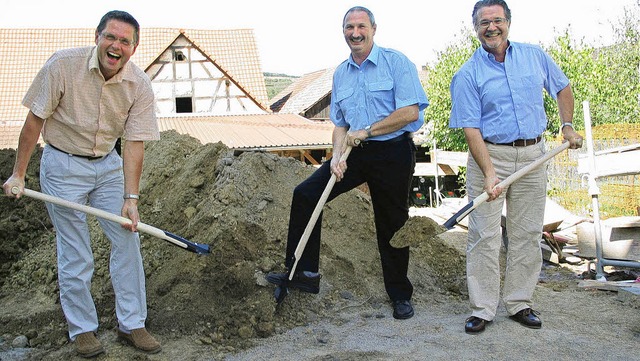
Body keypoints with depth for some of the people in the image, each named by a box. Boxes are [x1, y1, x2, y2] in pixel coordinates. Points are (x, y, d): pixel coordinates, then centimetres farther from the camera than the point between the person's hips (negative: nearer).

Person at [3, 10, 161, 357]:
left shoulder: (140, 86, -13)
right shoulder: (62, 64, -19)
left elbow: (133, 144, -12)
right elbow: (34, 121, -11)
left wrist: (130, 198, -18)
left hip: (108, 164, 3)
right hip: (63, 164, -3)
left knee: (128, 240, 1)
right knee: (75, 253, -1)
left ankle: (131, 323, 14)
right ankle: (82, 329, 14)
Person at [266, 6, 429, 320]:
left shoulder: (396, 62, -7)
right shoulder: (340, 73, 12)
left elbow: (410, 111, -15)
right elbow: (340, 124, 14)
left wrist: (367, 131, -15)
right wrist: (337, 156, -4)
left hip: (393, 154, -5)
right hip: (357, 153, 6)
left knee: (391, 225, 3)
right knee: (305, 194, -7)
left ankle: (401, 296, 22)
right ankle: (304, 273, 1)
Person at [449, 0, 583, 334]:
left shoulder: (535, 56, 6)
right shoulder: (467, 75, -6)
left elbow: (562, 88, 23)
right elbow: (470, 129, -13)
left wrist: (567, 125, 10)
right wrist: (489, 174, -23)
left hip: (533, 156, 4)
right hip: (489, 155, -3)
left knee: (527, 234, 7)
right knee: (484, 236, -3)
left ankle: (519, 303, 19)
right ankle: (482, 309, 5)